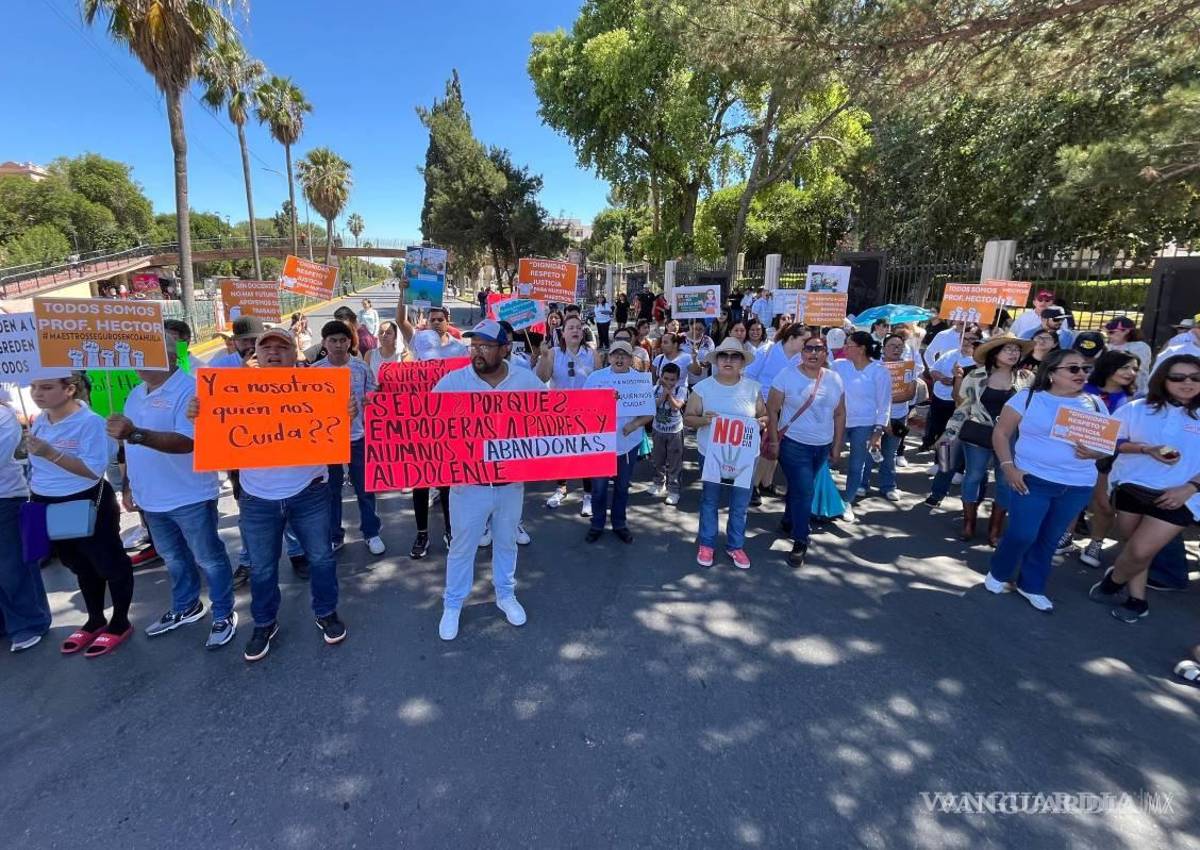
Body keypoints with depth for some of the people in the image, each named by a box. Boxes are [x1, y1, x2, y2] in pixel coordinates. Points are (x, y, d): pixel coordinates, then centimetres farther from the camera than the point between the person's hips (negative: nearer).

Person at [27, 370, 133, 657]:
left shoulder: (90, 422, -19)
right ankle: (95, 620, 37)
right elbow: (36, 463, 17)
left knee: (109, 564, 7)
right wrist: (33, 497, 10)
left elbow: (94, 470, -25)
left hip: (87, 505, -8)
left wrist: (51, 454, -32)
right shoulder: (39, 421, 3)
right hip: (48, 506, 8)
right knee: (80, 566, 21)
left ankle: (120, 623, 22)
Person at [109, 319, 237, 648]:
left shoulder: (189, 389, -19)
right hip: (151, 498, 8)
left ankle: (224, 615, 21)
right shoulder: (136, 393, 9)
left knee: (209, 559, 6)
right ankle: (185, 607, 41)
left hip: (190, 498, -8)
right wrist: (128, 485, 18)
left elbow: (187, 441, -29)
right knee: (174, 558, 23)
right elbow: (132, 446, 17)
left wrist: (135, 433, -40)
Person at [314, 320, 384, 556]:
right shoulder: (314, 371, -4)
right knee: (331, 490, 12)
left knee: (365, 488, 9)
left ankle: (371, 533, 24)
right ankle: (334, 536, 27)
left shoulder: (362, 368, -1)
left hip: (358, 437, 0)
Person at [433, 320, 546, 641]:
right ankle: (452, 604, 32)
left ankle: (505, 593, 42)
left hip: (512, 481, 2)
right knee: (462, 545, 12)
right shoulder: (452, 381, -10)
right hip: (467, 481, -2)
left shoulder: (527, 380, -5)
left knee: (506, 541, 20)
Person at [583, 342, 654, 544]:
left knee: (622, 486, 14)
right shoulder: (595, 377, -3)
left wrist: (635, 424, -17)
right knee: (599, 487, 7)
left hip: (628, 442, 1)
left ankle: (619, 523, 31)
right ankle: (597, 524, 25)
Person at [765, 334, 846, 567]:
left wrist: (837, 446, 8)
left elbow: (840, 414, 9)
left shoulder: (834, 379, 2)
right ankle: (800, 541, 6)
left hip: (823, 446, 4)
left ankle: (790, 521, 42)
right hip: (794, 445, -4)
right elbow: (772, 410, -8)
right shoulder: (787, 375, -9)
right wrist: (774, 441, -11)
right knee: (803, 491, -8)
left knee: (799, 488, 18)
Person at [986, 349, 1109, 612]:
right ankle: (998, 574, 22)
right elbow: (1001, 433, -4)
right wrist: (1008, 467, -14)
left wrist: (1095, 453, -11)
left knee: (1050, 539, 13)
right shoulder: (1027, 398, -5)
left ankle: (1031, 586, 30)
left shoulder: (1095, 405, 7)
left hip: (1078, 486, 4)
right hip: (1033, 480, -4)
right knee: (1021, 535, -4)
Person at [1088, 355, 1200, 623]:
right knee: (1134, 548, 11)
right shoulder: (1137, 409, 0)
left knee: (1141, 551, -7)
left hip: (1177, 496, -2)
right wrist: (1146, 449, -14)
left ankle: (1114, 580, 22)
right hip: (1131, 487, 2)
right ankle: (1136, 600, 29)